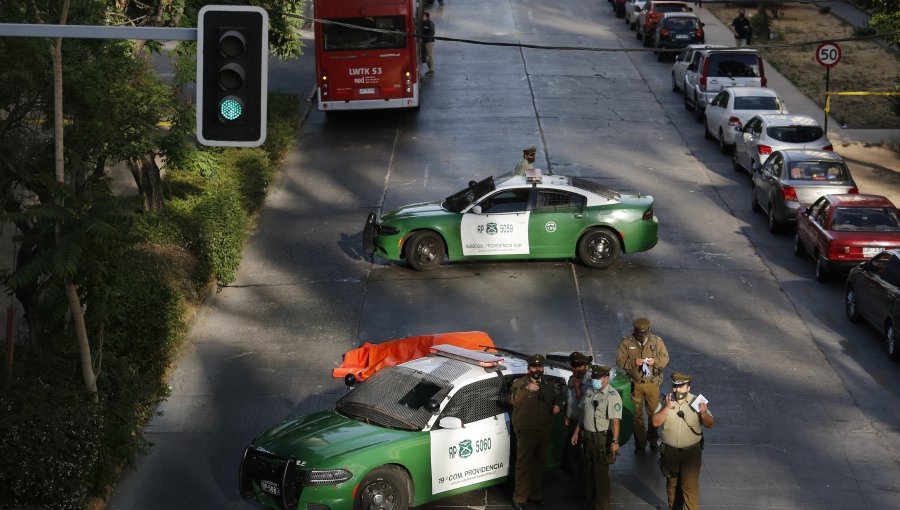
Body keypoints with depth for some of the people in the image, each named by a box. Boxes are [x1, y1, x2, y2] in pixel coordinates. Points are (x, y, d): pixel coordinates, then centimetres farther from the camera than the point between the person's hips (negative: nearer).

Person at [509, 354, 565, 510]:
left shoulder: (549, 384, 12)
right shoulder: (519, 383, -5)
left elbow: (558, 397, 27)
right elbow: (513, 400, -22)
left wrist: (558, 405, 4)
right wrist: (526, 389, -39)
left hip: (544, 431, 6)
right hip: (526, 431, -5)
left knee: (539, 463, 15)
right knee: (523, 464, -7)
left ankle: (535, 493, 28)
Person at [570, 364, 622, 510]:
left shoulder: (612, 396, -16)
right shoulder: (589, 392, 8)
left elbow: (615, 421, -21)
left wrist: (615, 441, -27)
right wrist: (576, 432, 15)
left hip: (602, 440, -8)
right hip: (588, 438, 8)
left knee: (601, 476, -2)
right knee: (588, 472, 17)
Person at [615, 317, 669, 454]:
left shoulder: (657, 341, -4)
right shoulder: (626, 343, -7)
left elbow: (665, 359, 1)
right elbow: (620, 361, -7)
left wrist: (655, 361, -20)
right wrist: (633, 362, -25)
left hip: (652, 383, 1)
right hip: (635, 384, -1)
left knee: (654, 412, 10)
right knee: (637, 414, 6)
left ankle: (652, 439, 32)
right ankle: (640, 443, 20)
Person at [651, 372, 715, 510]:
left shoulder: (696, 402, -7)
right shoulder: (666, 401, -5)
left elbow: (710, 424, -6)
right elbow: (656, 422, -12)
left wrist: (703, 413, -26)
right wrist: (667, 407, -24)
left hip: (691, 452, -2)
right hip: (670, 451, 2)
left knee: (690, 485, -8)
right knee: (672, 483, 19)